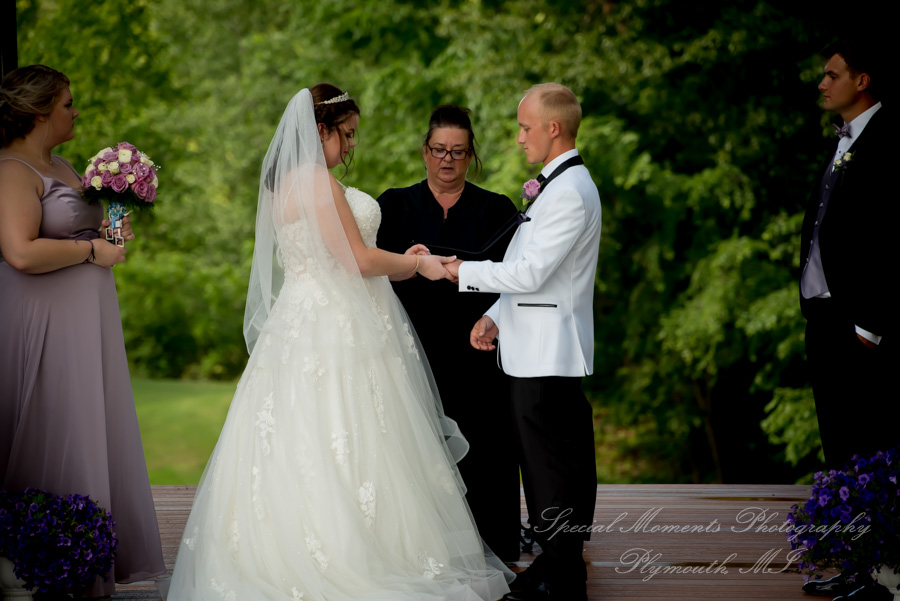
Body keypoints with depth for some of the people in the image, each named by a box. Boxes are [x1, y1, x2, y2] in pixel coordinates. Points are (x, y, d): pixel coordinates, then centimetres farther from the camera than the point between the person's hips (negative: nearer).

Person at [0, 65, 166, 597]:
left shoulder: (63, 167, 17)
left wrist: (111, 228, 11)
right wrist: (92, 249, -16)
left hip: (86, 322, 10)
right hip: (47, 327, -10)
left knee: (94, 432, 10)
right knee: (57, 440, -6)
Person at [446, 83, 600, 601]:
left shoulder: (571, 192, -16)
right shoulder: (557, 184, 17)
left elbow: (531, 272, -20)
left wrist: (462, 271, -11)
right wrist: (495, 317, 9)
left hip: (548, 353, -10)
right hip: (541, 349, 10)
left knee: (551, 464, -5)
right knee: (560, 463, 13)